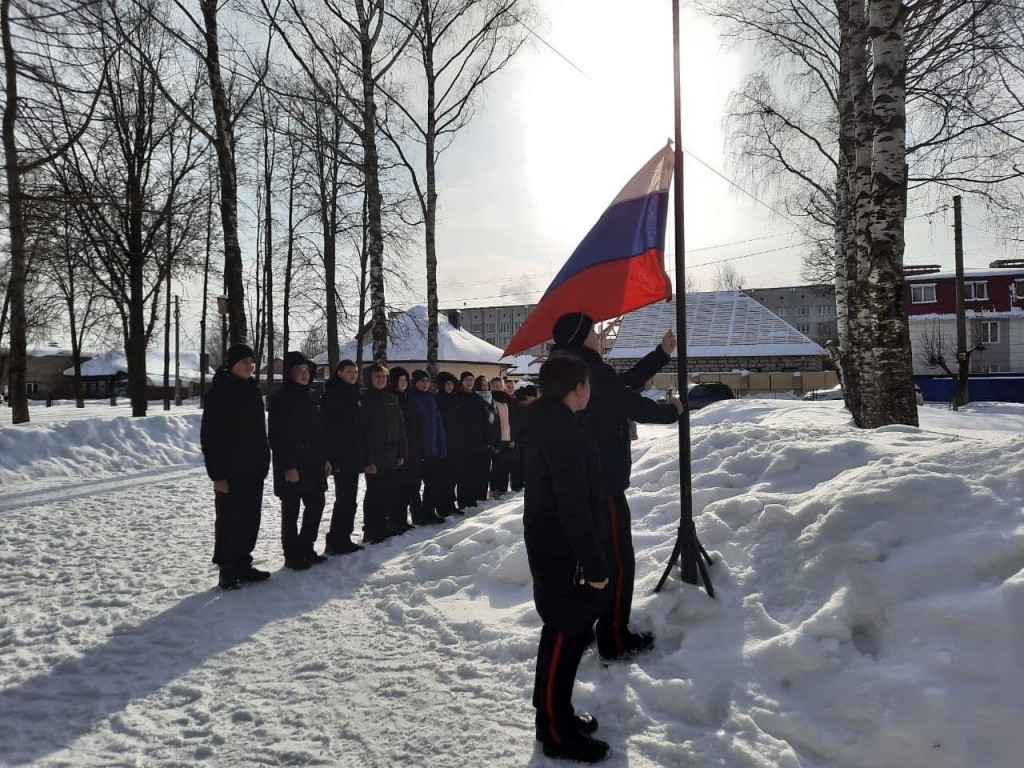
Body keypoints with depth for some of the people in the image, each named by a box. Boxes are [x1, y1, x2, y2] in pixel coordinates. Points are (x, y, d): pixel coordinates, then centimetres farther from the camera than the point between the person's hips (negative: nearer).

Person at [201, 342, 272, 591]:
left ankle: (243, 565, 22)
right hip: (231, 470, -7)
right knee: (229, 519, -1)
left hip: (254, 468, 7)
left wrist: (264, 462, 12)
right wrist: (217, 473, -17)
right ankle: (227, 570, 9)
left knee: (250, 519, 11)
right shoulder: (219, 392, -10)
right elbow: (209, 435, -13)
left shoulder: (252, 391, 12)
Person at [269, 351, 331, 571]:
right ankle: (292, 555, 13)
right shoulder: (280, 398, -11)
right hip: (291, 467, -7)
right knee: (291, 511, 2)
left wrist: (325, 458, 12)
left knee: (316, 504, 12)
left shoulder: (313, 397, 12)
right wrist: (287, 467, -19)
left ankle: (306, 548, 26)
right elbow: (277, 436, -15)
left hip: (314, 464, 7)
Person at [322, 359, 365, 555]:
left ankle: (343, 538, 20)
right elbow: (328, 426, -15)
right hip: (341, 457, -8)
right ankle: (336, 541, 2)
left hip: (354, 456, 8)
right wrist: (332, 457, -20)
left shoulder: (355, 395, 15)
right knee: (345, 499, -6)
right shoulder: (332, 395, -8)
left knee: (349, 500, 12)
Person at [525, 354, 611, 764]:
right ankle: (555, 730, 13)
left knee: (566, 632, 19)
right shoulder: (563, 430, -23)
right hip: (563, 553, -10)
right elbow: (574, 507, -25)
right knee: (566, 636, 0)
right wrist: (594, 565, -20)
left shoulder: (547, 423, 10)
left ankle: (554, 713, 33)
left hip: (549, 546, 10)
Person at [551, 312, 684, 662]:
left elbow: (625, 383, 16)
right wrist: (671, 410, 5)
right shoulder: (589, 372, -19)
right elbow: (633, 405, -14)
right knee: (618, 560, 0)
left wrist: (662, 353, 19)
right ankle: (615, 640, 8)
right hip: (602, 482, -10)